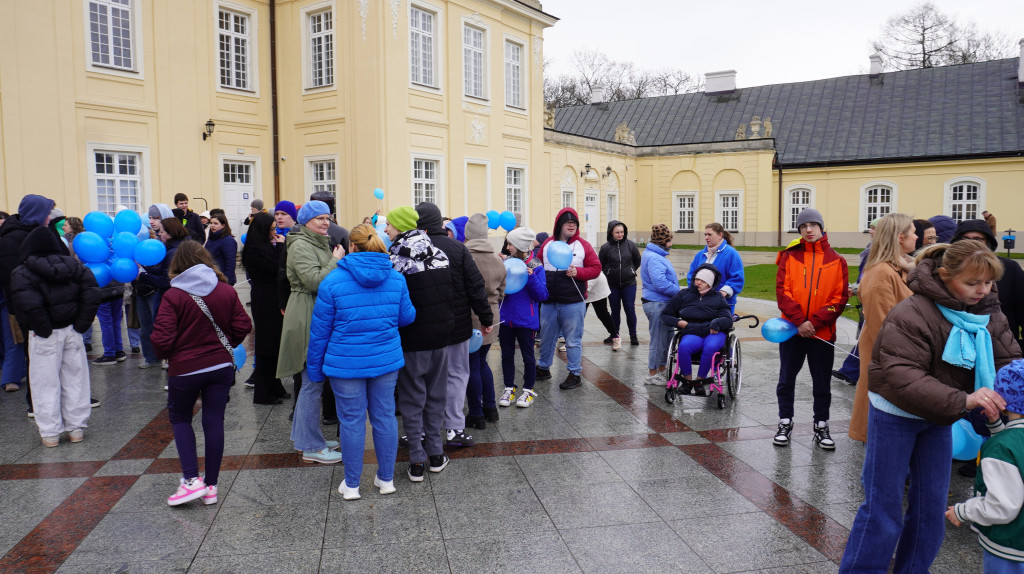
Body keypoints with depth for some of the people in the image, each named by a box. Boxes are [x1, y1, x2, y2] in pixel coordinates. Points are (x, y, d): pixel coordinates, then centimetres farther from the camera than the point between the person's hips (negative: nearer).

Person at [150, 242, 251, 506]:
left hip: (185, 368, -3)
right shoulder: (227, 291, -2)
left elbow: (162, 339, -16)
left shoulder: (173, 296, -12)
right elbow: (243, 326, -1)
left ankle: (191, 479, 5)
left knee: (180, 418, 17)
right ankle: (211, 485, 15)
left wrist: (165, 355, 6)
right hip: (222, 366, 3)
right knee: (214, 422, 9)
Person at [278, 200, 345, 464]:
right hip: (308, 317, -11)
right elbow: (314, 281, -23)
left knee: (312, 379, 16)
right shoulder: (301, 245, -13)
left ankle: (304, 436, 27)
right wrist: (336, 261, -14)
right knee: (314, 380, -6)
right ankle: (312, 447, 3)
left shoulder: (321, 243, 19)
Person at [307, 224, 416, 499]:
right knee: (385, 417, 12)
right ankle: (386, 479, 25)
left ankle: (351, 485, 20)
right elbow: (407, 317, 7)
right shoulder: (396, 278, 0)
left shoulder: (333, 281, -9)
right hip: (386, 361, 3)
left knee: (352, 421, 7)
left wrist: (315, 366, 7)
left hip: (346, 363, -3)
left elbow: (320, 329, -3)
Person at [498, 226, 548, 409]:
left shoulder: (536, 267, -9)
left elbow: (542, 295, -11)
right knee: (507, 354, 13)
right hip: (505, 318, 5)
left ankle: (528, 390, 23)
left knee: (527, 355, 9)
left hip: (526, 320, -4)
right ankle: (509, 388, 26)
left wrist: (531, 278, -24)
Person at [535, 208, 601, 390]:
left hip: (573, 303, -3)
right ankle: (543, 368, 33)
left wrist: (578, 272, -17)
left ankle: (575, 374, 15)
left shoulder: (583, 245, -1)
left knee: (573, 340, 4)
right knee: (546, 337, 16)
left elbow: (595, 268, -1)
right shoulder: (547, 243, 7)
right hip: (548, 302, 4)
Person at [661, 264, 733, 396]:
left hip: (714, 333, 0)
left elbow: (728, 319, 4)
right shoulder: (683, 294, 14)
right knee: (684, 346, -36)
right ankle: (687, 380, -15)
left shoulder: (718, 298, 15)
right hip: (692, 334, 0)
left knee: (710, 347, -37)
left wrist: (717, 323, -18)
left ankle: (699, 381, -17)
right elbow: (664, 316, 16)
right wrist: (680, 323, -1)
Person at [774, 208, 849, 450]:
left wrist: (815, 322, -14)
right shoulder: (789, 257, 1)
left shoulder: (837, 261, 2)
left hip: (822, 332, 0)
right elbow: (782, 291, -5)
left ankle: (821, 427, 24)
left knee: (822, 383, 10)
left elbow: (840, 298, -2)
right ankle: (785, 423, 22)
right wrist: (800, 321, -16)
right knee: (786, 380, 9)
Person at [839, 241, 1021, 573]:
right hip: (895, 415, -6)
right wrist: (963, 399, -44)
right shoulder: (912, 315, -28)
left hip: (938, 417, 7)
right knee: (883, 504, 2)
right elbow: (902, 377, -34)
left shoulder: (988, 313, -4)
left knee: (932, 504, 15)